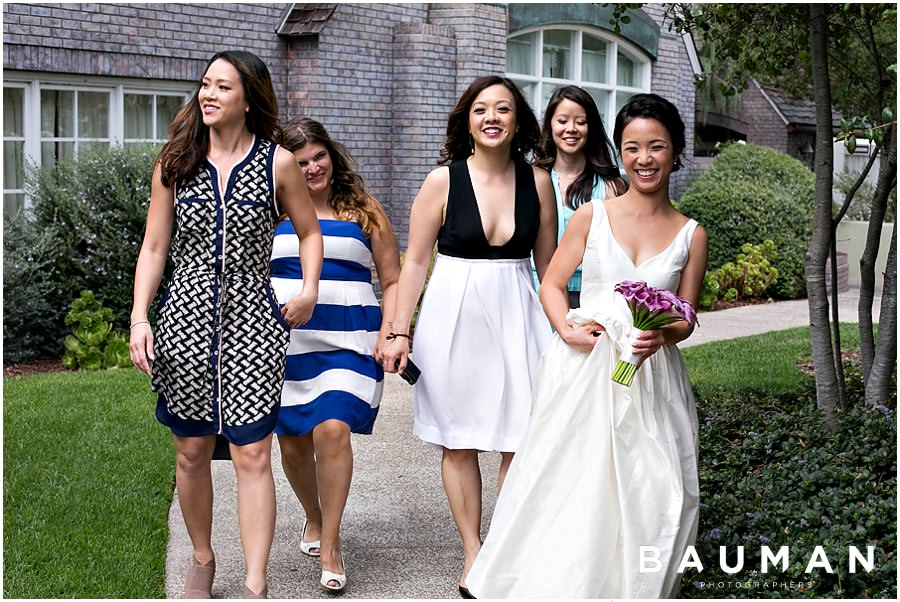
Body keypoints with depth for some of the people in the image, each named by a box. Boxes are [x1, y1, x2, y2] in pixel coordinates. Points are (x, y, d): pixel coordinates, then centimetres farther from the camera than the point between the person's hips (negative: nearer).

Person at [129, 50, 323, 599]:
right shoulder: (175, 162, 5)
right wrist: (140, 318, -2)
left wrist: (310, 291, -1)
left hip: (251, 321, -2)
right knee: (192, 451, 10)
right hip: (186, 318, 2)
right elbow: (154, 247, 7)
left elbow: (310, 231, 14)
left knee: (253, 456, -6)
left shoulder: (278, 163, 1)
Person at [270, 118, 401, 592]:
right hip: (283, 340, 2)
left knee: (332, 429, -19)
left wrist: (390, 332, -4)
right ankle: (313, 518, 35)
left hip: (347, 341, -2)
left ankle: (330, 544, -8)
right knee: (293, 442, 6)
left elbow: (393, 281, 10)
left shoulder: (364, 212, 8)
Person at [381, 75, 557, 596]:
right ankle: (472, 554, 19)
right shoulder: (443, 181, -4)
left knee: (521, 440, 2)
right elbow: (416, 261, -1)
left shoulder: (537, 181, 1)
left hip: (516, 317, 1)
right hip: (454, 315, -1)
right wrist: (399, 333, -4)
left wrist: (561, 329, 8)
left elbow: (547, 263, 8)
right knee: (460, 441, 7)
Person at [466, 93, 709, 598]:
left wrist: (663, 334, -15)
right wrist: (567, 328, -12)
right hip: (583, 367, -1)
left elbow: (685, 317, 8)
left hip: (649, 376, 1)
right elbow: (552, 285, 7)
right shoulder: (591, 216, 4)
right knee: (569, 484, -3)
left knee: (646, 493, -1)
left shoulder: (691, 235, 6)